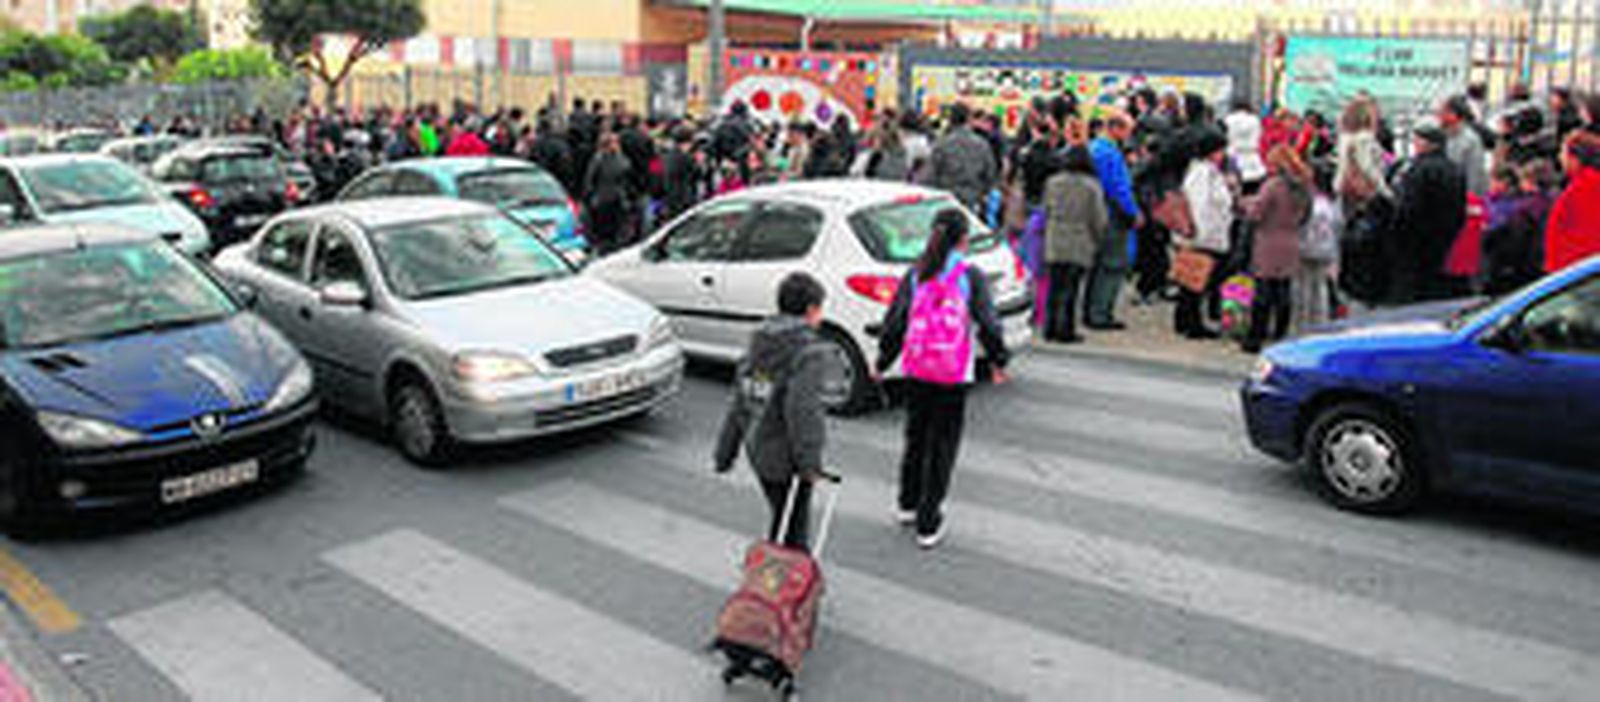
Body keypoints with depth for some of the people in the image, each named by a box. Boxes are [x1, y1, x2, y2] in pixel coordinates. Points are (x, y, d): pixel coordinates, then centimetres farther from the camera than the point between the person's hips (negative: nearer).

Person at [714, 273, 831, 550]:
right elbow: (801, 408, -24)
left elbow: (739, 403, 12)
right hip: (787, 456, -7)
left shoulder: (758, 346, 9)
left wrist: (726, 451, 17)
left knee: (779, 518, 20)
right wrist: (810, 462, -23)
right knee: (795, 525, 3)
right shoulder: (810, 353, -14)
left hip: (759, 451, 7)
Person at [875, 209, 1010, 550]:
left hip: (916, 371, 4)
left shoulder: (915, 275, 0)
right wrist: (998, 361, 7)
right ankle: (928, 524, 10)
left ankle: (908, 506, 35)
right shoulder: (971, 276, -9)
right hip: (953, 375, -3)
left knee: (915, 437, 21)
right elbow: (987, 324, -8)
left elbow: (894, 322, 3)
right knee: (943, 446, 6)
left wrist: (883, 362, 14)